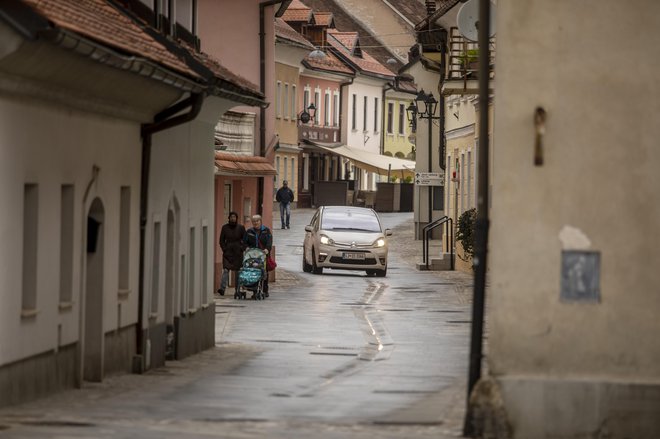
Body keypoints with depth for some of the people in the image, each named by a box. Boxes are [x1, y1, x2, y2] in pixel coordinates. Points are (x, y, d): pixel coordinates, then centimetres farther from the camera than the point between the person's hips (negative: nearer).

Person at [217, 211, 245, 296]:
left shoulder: (241, 228, 4)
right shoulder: (225, 227, 6)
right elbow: (221, 240, 10)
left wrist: (242, 249, -4)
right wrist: (224, 249, -1)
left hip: (238, 252, 0)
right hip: (228, 252, 0)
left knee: (238, 270, 3)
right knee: (226, 270, -13)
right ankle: (222, 288, -20)